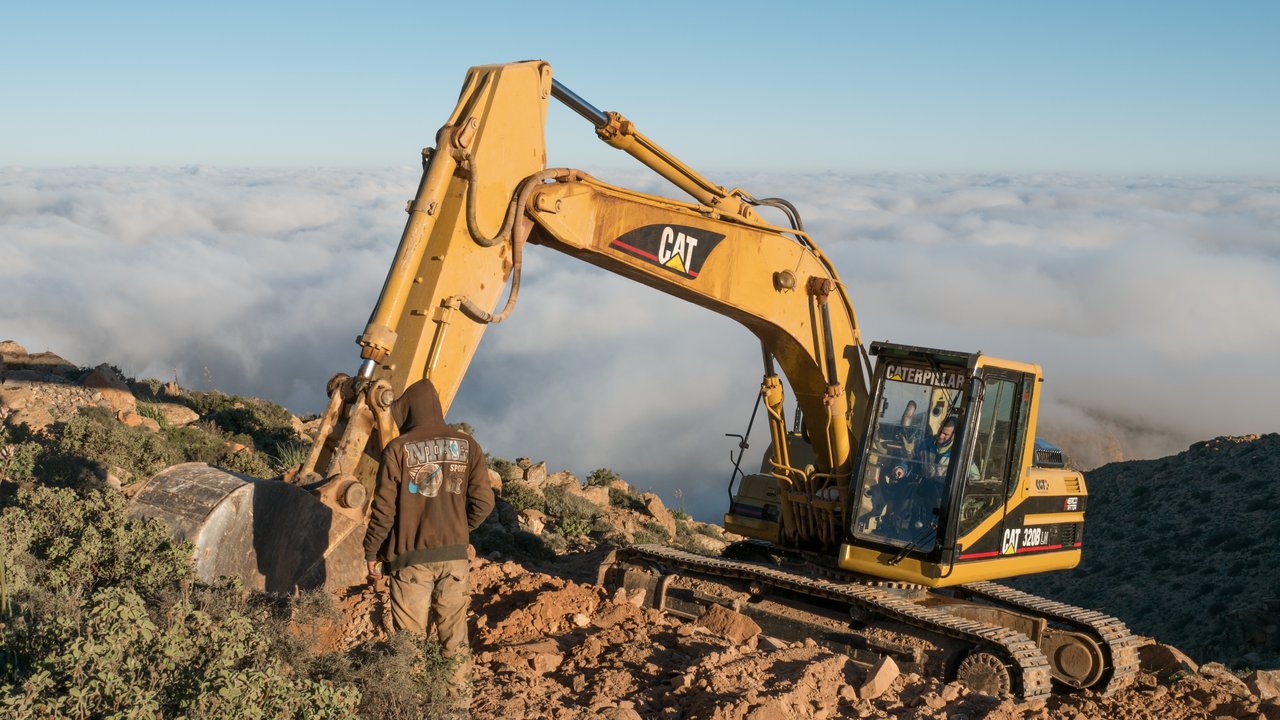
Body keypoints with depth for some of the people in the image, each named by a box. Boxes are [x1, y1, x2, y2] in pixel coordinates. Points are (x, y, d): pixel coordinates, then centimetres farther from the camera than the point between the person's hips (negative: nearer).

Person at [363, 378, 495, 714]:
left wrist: (371, 552, 5)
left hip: (411, 558, -3)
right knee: (455, 637, 12)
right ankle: (460, 705, 18)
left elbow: (384, 508, -9)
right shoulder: (467, 445, 2)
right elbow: (483, 502, 0)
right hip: (455, 557, 3)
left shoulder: (398, 449, -8)